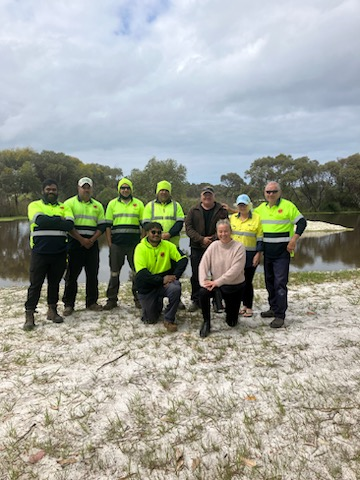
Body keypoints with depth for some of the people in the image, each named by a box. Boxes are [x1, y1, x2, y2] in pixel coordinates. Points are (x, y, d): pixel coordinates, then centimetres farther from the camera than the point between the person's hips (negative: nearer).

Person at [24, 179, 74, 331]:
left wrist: (49, 222, -12)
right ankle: (29, 315, 7)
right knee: (35, 284, 1)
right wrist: (60, 220, -9)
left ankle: (52, 310, 25)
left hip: (59, 252, 3)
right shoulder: (35, 205, 4)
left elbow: (69, 225, -7)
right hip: (40, 252, -3)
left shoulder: (64, 207, 12)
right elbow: (41, 220, -17)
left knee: (55, 282, 13)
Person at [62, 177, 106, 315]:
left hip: (92, 244, 4)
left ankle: (91, 302, 17)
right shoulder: (69, 203, 2)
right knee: (72, 275, 0)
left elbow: (102, 226, 10)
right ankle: (68, 304, 9)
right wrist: (82, 239, -12)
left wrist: (92, 240, -6)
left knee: (93, 274, 6)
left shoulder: (98, 206, 14)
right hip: (74, 243, -3)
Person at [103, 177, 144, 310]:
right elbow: (107, 225, 6)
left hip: (134, 243, 0)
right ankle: (112, 299, 14)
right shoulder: (112, 204, 9)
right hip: (117, 243, 0)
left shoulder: (138, 204, 8)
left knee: (137, 272, 5)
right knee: (114, 272, 5)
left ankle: (138, 298, 16)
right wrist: (109, 243, -1)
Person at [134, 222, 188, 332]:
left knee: (175, 289, -33)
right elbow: (141, 273, -19)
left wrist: (174, 276, -19)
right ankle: (158, 303, 38)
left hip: (165, 282, 1)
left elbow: (183, 259, -6)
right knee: (150, 320, 3)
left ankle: (169, 320, -12)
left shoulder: (168, 245, -3)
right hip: (147, 287, -1)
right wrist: (161, 280, -26)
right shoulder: (140, 248, -10)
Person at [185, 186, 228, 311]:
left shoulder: (221, 211, 5)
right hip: (197, 248, 1)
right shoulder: (193, 210, 8)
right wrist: (201, 239, -13)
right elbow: (188, 228, -1)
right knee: (196, 275, 6)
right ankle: (196, 300, 19)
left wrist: (213, 239, -16)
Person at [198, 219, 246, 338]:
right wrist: (204, 281, -23)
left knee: (232, 322, 5)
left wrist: (218, 282, -26)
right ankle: (206, 322, -9)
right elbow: (203, 265, -9)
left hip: (235, 285, -2)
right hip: (215, 283, 2)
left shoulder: (239, 247, -15)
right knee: (203, 292, -31)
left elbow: (235, 270, -23)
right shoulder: (214, 246, -4)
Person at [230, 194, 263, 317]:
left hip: (250, 255, -4)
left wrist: (258, 254, -10)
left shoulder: (256, 218, -4)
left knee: (247, 281, -2)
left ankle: (249, 307, 13)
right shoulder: (232, 217, 9)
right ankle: (244, 304, 25)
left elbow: (260, 238, -5)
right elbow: (228, 235, 15)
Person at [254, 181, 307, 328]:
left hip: (282, 252, -6)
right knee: (269, 282, 14)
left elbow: (302, 222, -6)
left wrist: (293, 240, -16)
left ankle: (280, 315, -2)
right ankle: (274, 308, 28)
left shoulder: (287, 206, -7)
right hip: (267, 252, 6)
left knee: (280, 283, -8)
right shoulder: (261, 208, 9)